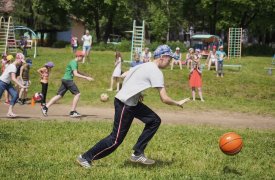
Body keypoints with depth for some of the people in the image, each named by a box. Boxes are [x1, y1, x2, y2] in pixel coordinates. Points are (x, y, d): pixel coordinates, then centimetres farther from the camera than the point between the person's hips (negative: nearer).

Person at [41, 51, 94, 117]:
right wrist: (86, 78, -25)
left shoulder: (75, 62, 18)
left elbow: (77, 72, 31)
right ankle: (72, 112, -9)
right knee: (77, 94, -8)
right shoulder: (74, 63, -13)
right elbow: (75, 74, -23)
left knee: (59, 95, 8)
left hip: (65, 80, 10)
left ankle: (45, 107, 7)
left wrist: (86, 76, 24)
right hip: (68, 80, -10)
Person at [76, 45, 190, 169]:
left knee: (154, 121, 8)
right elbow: (164, 99, -20)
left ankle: (138, 154, 10)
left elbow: (125, 75, 18)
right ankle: (85, 157, 7)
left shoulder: (145, 66, 11)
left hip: (132, 102, 10)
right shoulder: (156, 72, -17)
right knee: (116, 139, -4)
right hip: (125, 104, -10)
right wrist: (178, 103, -3)